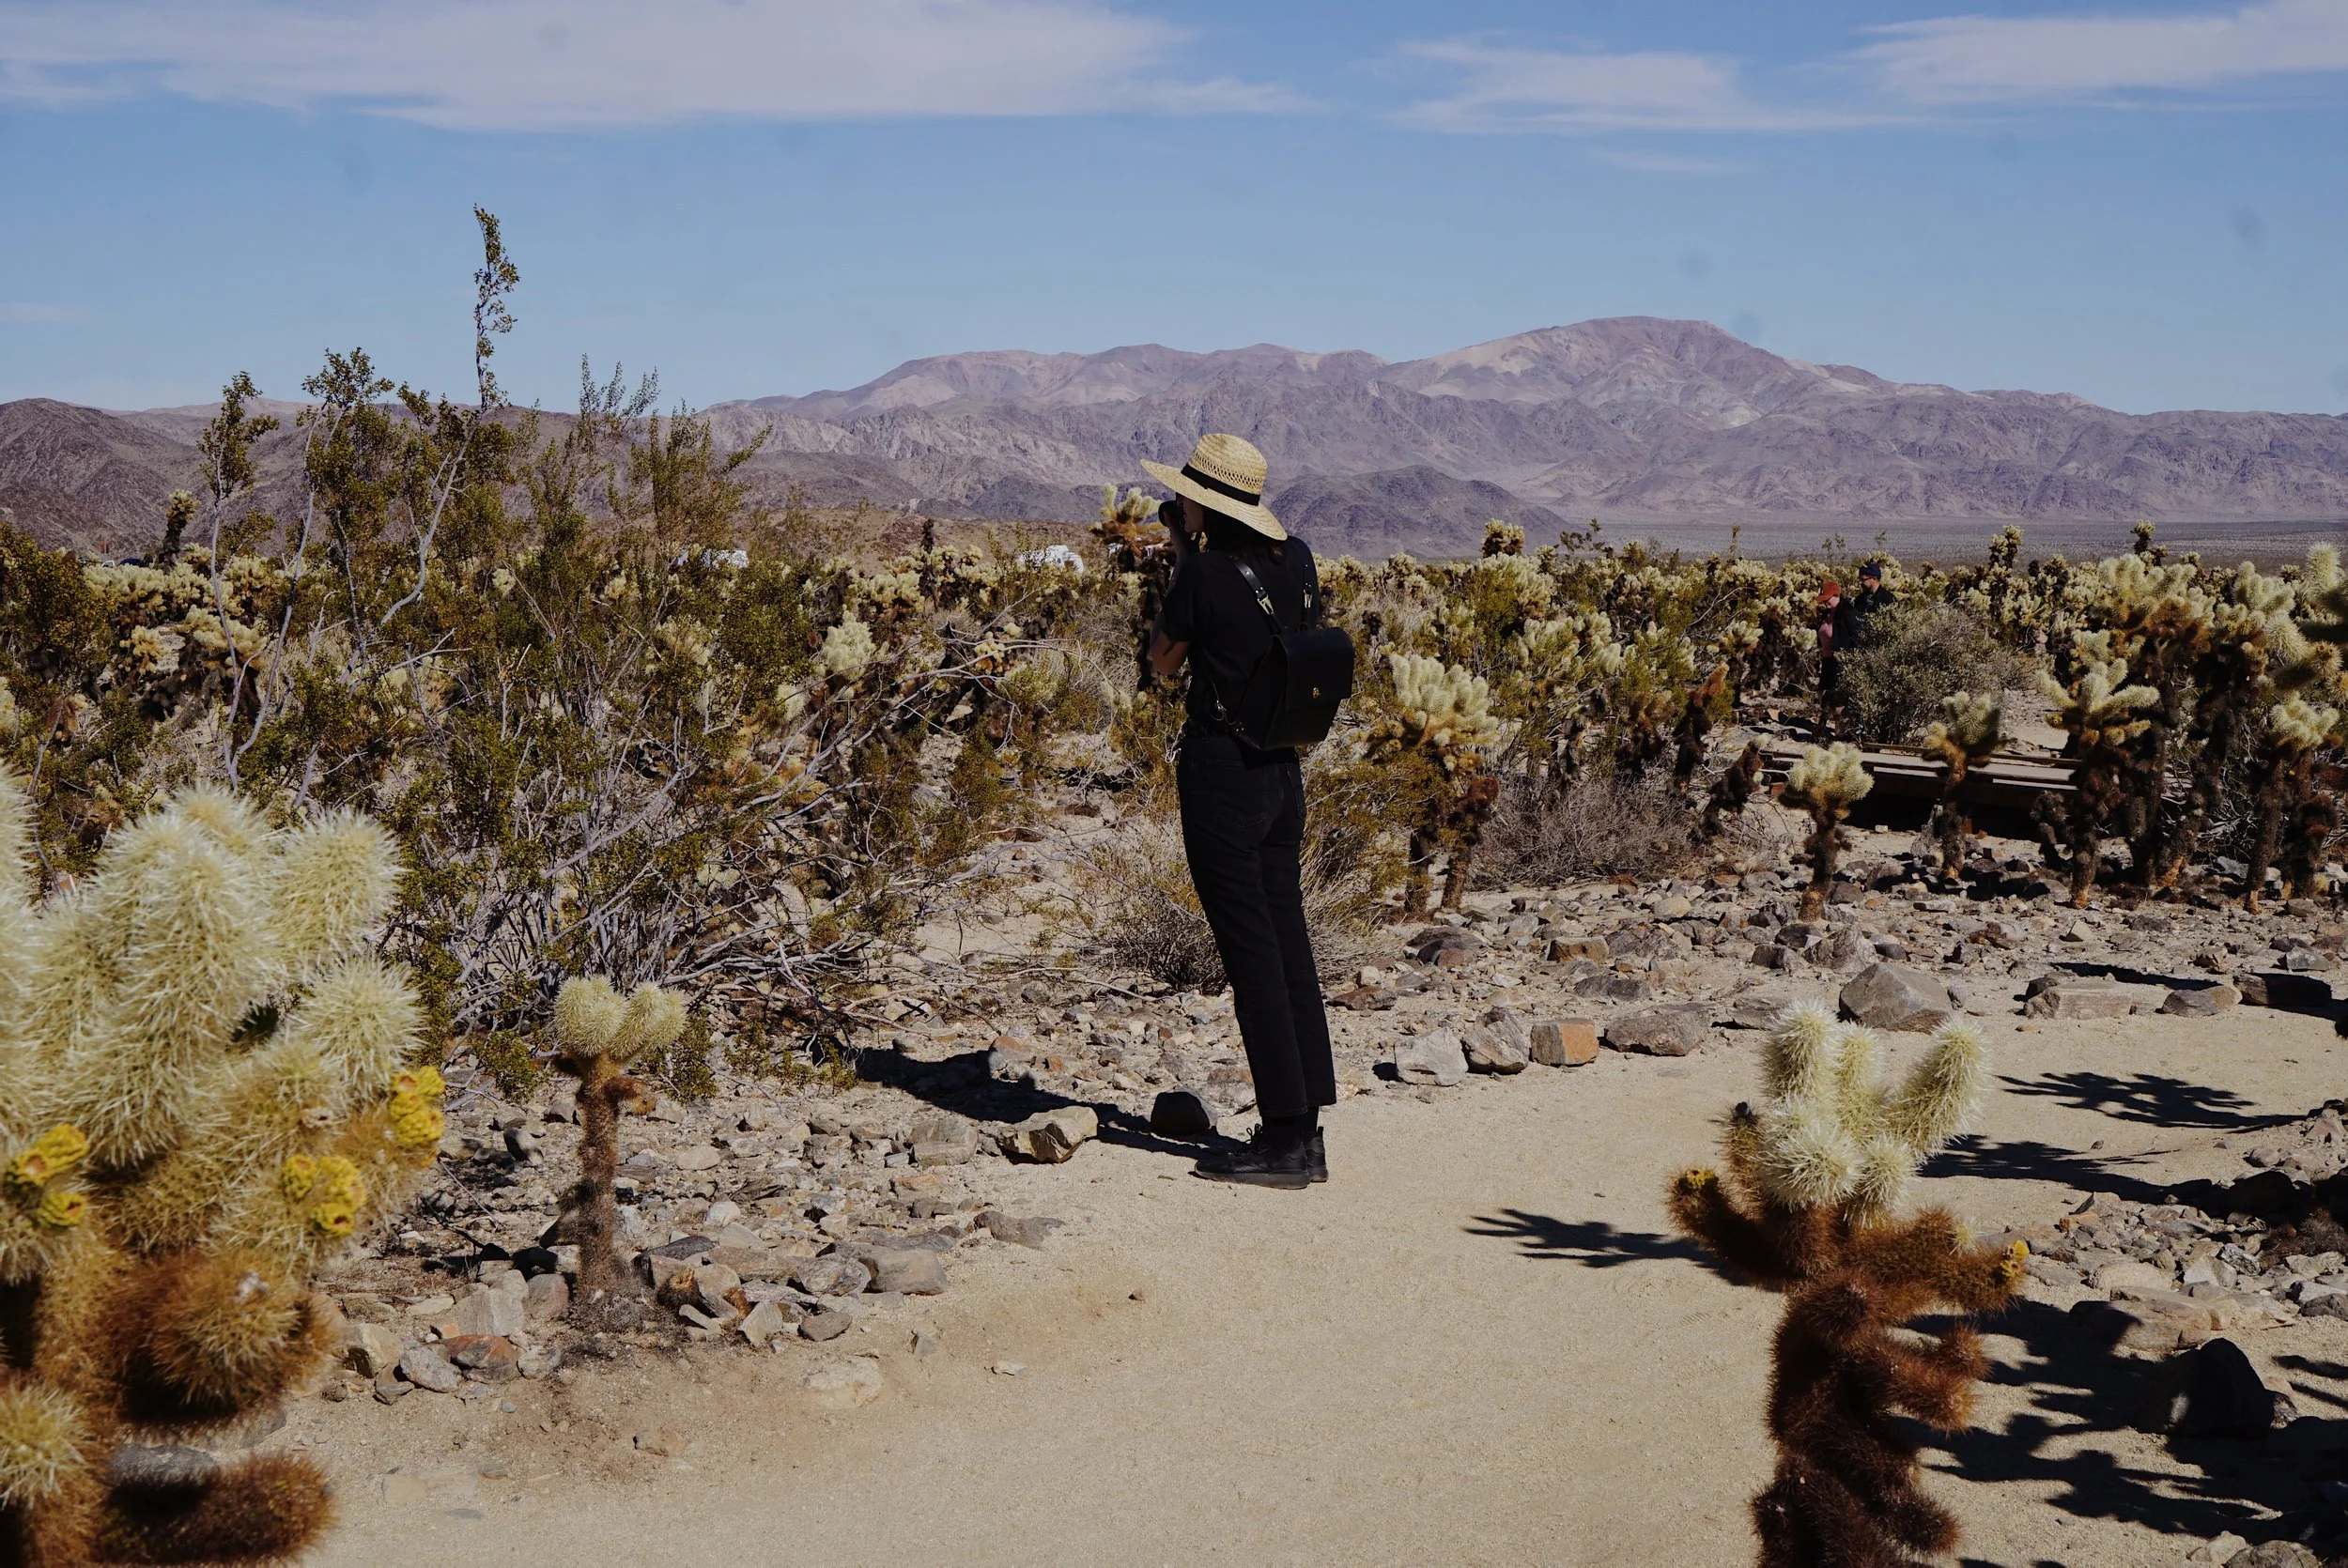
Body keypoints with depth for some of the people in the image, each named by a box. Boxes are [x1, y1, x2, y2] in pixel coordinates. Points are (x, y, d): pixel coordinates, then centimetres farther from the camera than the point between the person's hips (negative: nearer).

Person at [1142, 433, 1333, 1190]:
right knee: (1287, 939, 11)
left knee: (1250, 949, -2)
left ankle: (1282, 1141, 1)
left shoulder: (1203, 574, -15)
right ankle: (1307, 1135, 16)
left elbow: (1163, 661, 1)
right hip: (1284, 768, 7)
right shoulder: (1297, 560, 5)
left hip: (1222, 771, -7)